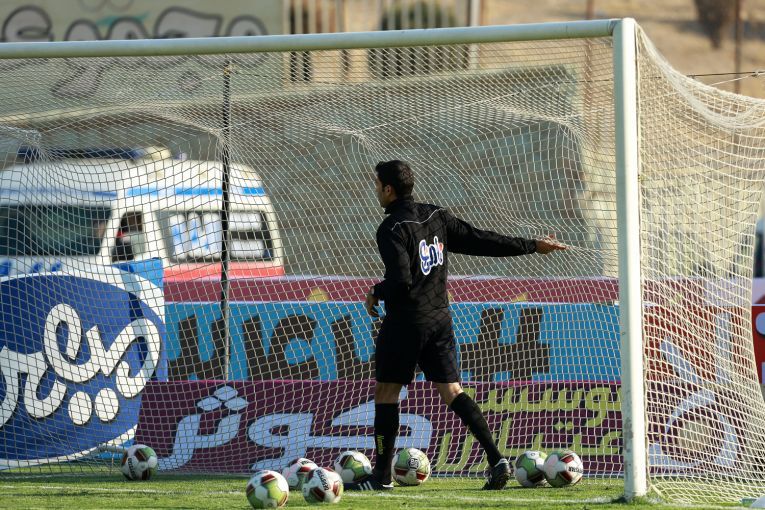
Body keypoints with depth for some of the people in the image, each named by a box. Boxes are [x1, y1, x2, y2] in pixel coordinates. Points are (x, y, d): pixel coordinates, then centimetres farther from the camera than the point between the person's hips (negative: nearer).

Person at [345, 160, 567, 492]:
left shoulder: (392, 229, -16)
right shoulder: (436, 216, 6)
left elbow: (400, 281, -24)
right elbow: (481, 241, 8)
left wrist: (376, 293, -3)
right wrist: (532, 246, 17)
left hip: (405, 321, -7)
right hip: (440, 318, 7)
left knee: (386, 392, 4)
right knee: (452, 392, 7)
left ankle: (382, 475, 7)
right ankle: (496, 458, -7)